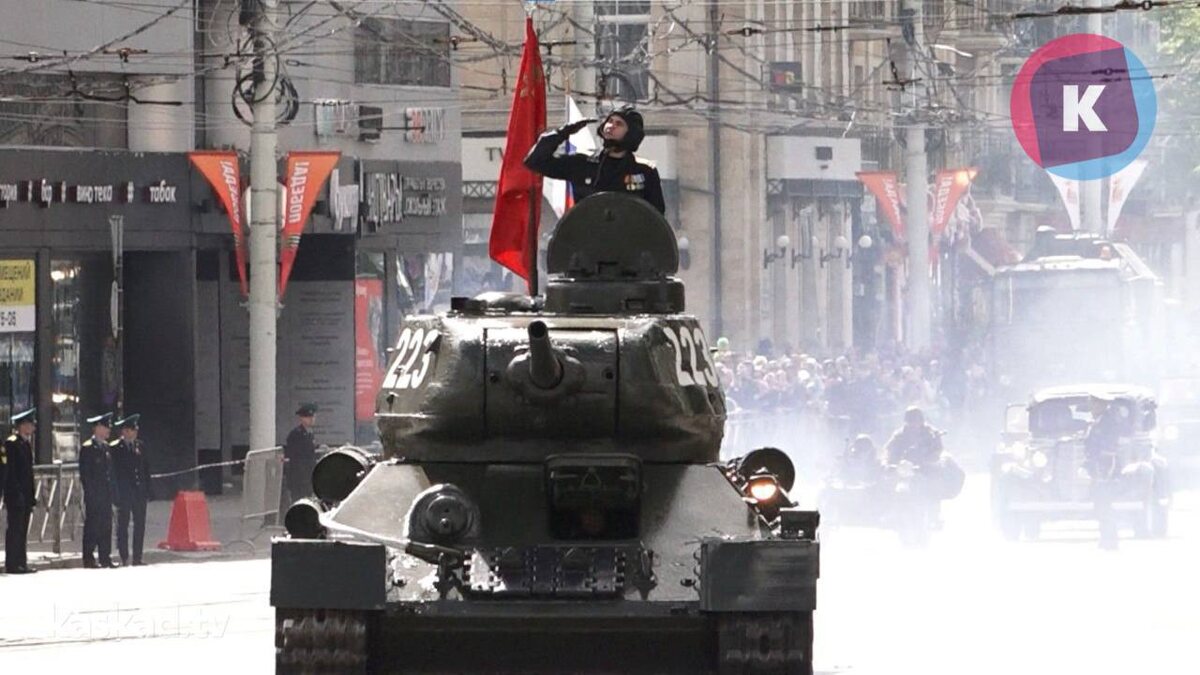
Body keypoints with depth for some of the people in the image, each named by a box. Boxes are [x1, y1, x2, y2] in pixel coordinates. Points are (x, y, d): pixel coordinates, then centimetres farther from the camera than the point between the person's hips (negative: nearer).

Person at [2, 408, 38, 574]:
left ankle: (21, 563, 12)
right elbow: (6, 470, -15)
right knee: (15, 528, -7)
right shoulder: (11, 443, -11)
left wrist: (31, 497, 17)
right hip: (15, 494, -9)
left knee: (22, 529, 9)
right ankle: (12, 565, -6)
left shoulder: (26, 443, 16)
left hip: (25, 495, 9)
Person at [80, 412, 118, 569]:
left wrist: (111, 490, 13)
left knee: (106, 526, 8)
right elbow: (85, 474, -12)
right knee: (92, 526, -5)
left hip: (106, 495, 8)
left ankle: (105, 557, 12)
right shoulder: (88, 448, -9)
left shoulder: (105, 446, 15)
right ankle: (89, 559, -3)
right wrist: (90, 493, -15)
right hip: (94, 495, -8)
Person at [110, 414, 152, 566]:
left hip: (139, 491, 5)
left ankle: (137, 557, 9)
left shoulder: (140, 446, 10)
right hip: (123, 493, -5)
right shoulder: (115, 448, -4)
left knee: (140, 524, 4)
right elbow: (113, 471, -4)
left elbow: (146, 468, 14)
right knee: (123, 525, -1)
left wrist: (147, 491, 7)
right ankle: (124, 558, 1)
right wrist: (115, 493, -10)